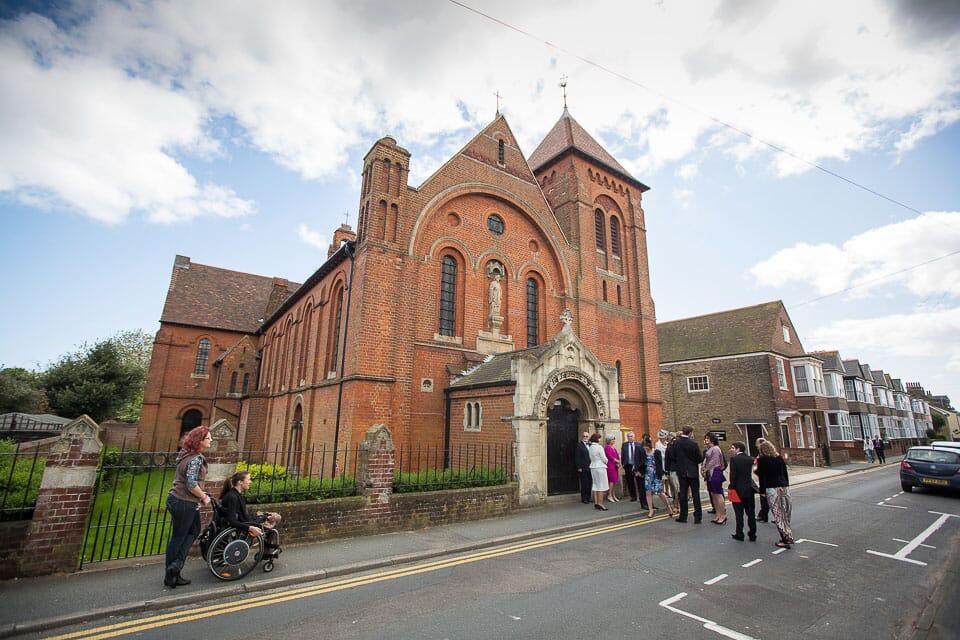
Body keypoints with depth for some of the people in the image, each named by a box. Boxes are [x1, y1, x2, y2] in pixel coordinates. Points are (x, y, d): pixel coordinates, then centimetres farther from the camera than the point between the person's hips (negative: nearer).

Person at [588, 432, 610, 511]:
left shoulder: (591, 447, 7)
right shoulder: (599, 447, -15)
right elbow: (604, 459, -12)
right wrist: (605, 461, 10)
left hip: (593, 467, 8)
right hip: (600, 467, -8)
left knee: (596, 485, 11)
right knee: (602, 486, -2)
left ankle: (596, 503, 13)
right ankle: (600, 503, -4)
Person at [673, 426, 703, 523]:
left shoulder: (676, 442, -7)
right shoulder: (693, 444, -15)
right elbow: (700, 459, -10)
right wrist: (694, 461, 11)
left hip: (681, 472, 2)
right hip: (693, 472, -2)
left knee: (683, 493, 9)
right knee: (695, 494, 7)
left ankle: (683, 516, 14)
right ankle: (698, 517, 9)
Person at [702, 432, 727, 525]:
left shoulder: (715, 449, -11)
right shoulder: (709, 449, 16)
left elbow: (713, 462, -16)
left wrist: (705, 470, -12)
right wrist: (703, 469, 7)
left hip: (715, 472, -9)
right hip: (710, 473, 9)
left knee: (718, 495, -5)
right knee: (713, 495, 11)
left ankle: (723, 516, 1)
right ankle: (718, 515, 17)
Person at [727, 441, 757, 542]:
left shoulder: (734, 459, -13)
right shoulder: (750, 459, 3)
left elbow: (733, 474, -14)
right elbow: (751, 473, 8)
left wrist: (731, 487, -9)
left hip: (739, 489, -5)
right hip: (749, 489, 5)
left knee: (739, 513, 4)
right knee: (751, 513, 11)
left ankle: (739, 534, 10)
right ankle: (752, 534, 17)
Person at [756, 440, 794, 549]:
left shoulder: (762, 459, -4)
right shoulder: (779, 458, 9)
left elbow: (761, 476, -6)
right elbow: (785, 473, 12)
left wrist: (762, 491, 0)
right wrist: (786, 485, 19)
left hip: (772, 489, -5)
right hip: (784, 487, 5)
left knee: (778, 514, -2)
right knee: (785, 513, 12)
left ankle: (785, 540, -2)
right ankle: (789, 537, 16)